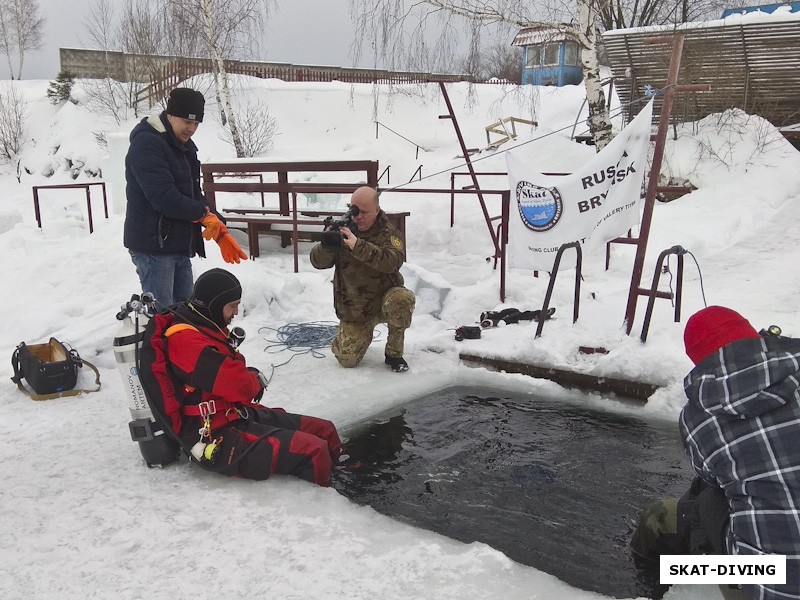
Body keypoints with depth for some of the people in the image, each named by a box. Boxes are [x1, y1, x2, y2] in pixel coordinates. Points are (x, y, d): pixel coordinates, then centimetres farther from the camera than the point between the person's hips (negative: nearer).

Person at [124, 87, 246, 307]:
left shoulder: (185, 147, 15)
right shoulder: (146, 144, -14)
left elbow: (194, 196, 18)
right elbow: (163, 197, -24)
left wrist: (219, 231, 5)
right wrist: (204, 214, -12)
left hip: (179, 246, 9)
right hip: (152, 246, -9)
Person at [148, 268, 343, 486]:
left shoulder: (206, 329, 14)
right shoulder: (185, 339, -20)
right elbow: (238, 385, -27)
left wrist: (250, 377, -2)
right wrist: (256, 380, -4)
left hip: (237, 415, 11)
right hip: (218, 440, -11)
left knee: (325, 431, 2)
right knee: (313, 452, -24)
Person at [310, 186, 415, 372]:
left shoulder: (389, 234, -11)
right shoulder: (342, 230, -3)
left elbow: (392, 262, -32)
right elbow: (318, 262, -9)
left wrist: (358, 245, -44)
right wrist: (326, 246, -32)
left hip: (384, 300, -2)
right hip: (353, 309, 2)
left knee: (402, 299, -35)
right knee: (347, 359, -10)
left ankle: (394, 353, -12)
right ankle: (360, 332, 26)